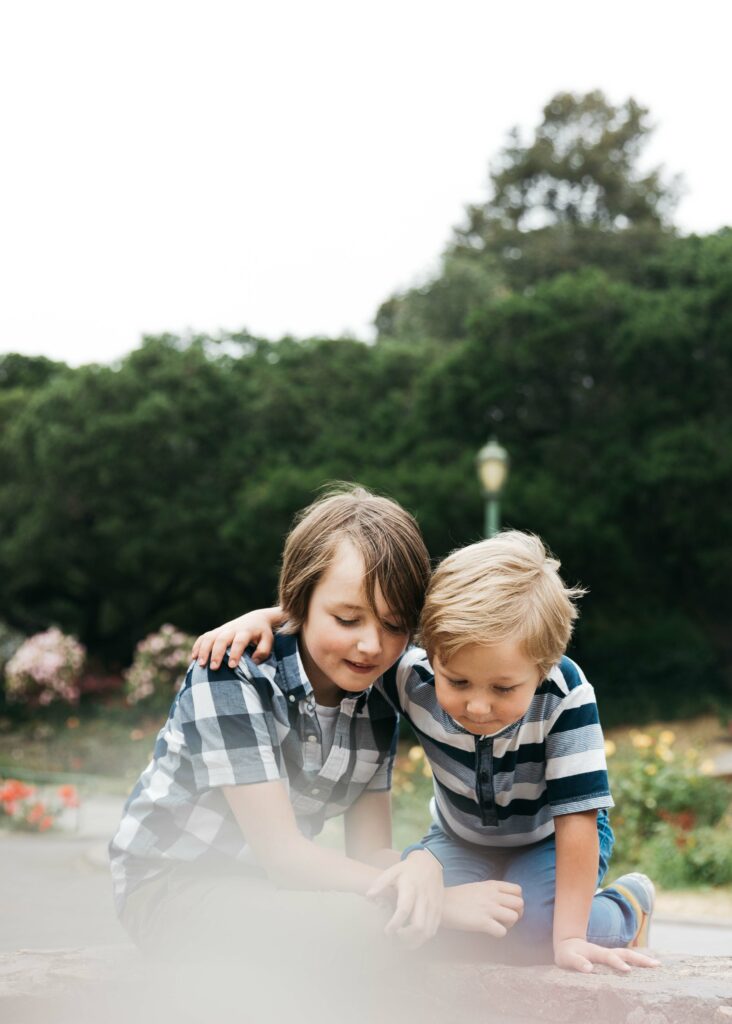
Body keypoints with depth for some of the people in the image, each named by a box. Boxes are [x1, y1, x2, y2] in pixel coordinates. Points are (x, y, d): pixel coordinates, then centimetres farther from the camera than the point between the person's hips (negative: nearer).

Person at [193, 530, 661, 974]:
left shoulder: (566, 697, -35)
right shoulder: (415, 676, -27)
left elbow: (576, 817, -31)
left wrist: (568, 936, -32)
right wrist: (262, 617, -30)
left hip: (548, 841, -3)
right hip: (462, 841, 3)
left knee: (530, 935, -30)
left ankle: (629, 905, 3)